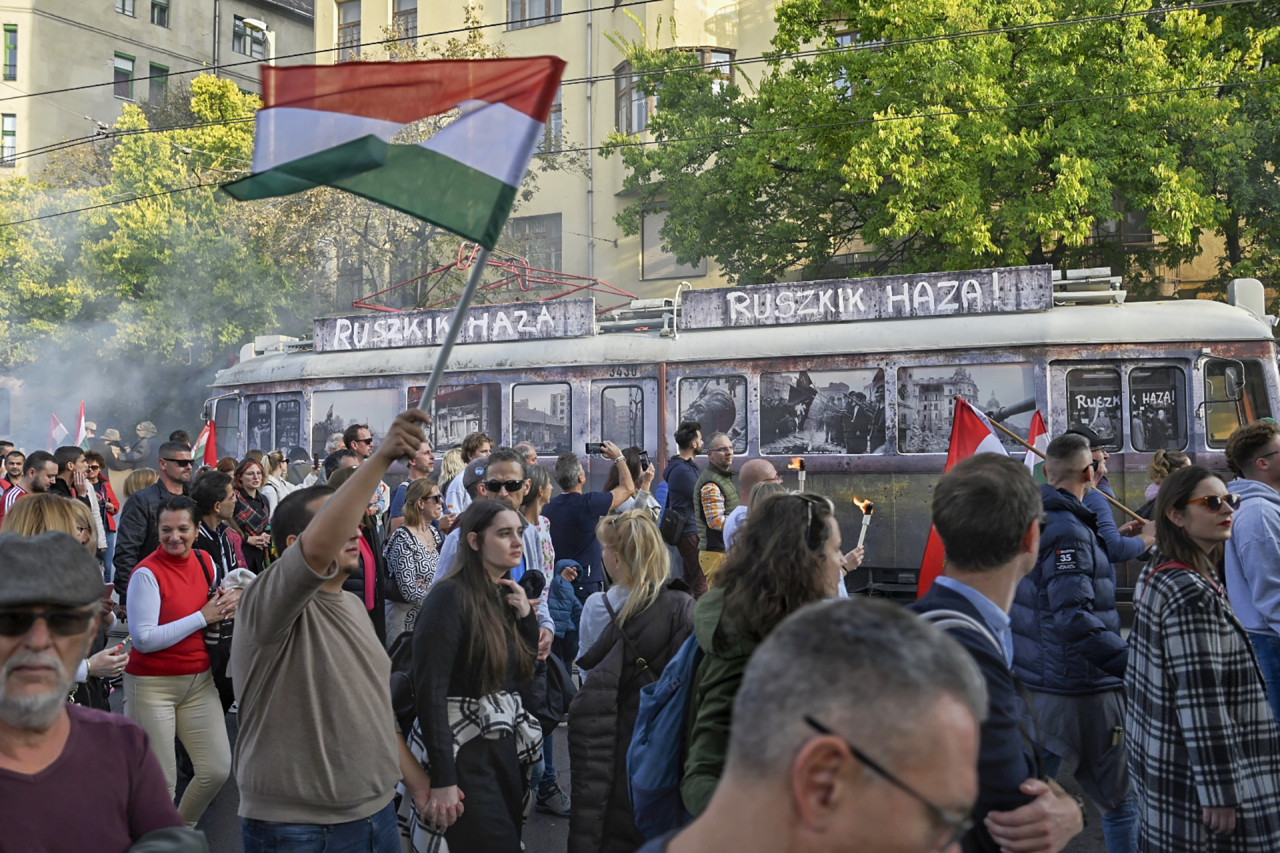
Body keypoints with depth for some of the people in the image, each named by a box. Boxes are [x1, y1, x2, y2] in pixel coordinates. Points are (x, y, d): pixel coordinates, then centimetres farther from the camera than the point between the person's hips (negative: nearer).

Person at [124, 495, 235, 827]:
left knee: (217, 770, 5)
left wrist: (224, 608, -3)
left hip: (199, 680, 6)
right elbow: (144, 639, -19)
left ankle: (182, 829, 31)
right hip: (152, 685, -6)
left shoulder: (204, 562, 4)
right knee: (161, 781, -2)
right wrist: (203, 617, -18)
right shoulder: (147, 572, -14)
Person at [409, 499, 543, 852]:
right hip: (464, 749, -8)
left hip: (508, 745, 8)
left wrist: (526, 615, -1)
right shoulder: (450, 597, -15)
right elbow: (430, 689, -20)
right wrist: (442, 779, -24)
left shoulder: (508, 595, 9)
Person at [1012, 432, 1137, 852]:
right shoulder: (1068, 531, -19)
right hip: (1080, 688, -8)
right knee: (1122, 802, 7)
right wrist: (1134, 662, -22)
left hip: (1031, 684, 9)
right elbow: (1074, 620, -25)